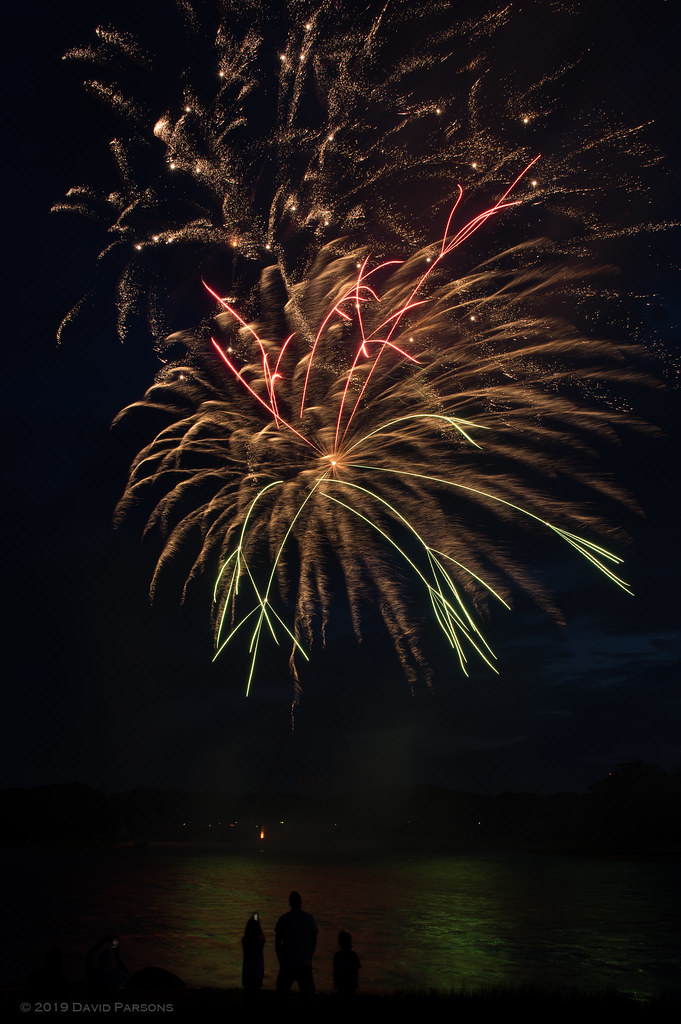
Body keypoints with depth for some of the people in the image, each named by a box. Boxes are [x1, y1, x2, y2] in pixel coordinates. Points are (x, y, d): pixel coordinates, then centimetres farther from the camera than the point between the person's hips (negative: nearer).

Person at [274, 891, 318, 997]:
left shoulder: (283, 919, 0)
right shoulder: (309, 918, 0)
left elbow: (277, 943, 1)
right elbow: (314, 942, 4)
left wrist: (281, 961, 11)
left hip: (287, 964, 0)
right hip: (305, 964, 0)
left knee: (282, 991, 9)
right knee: (308, 991, 6)